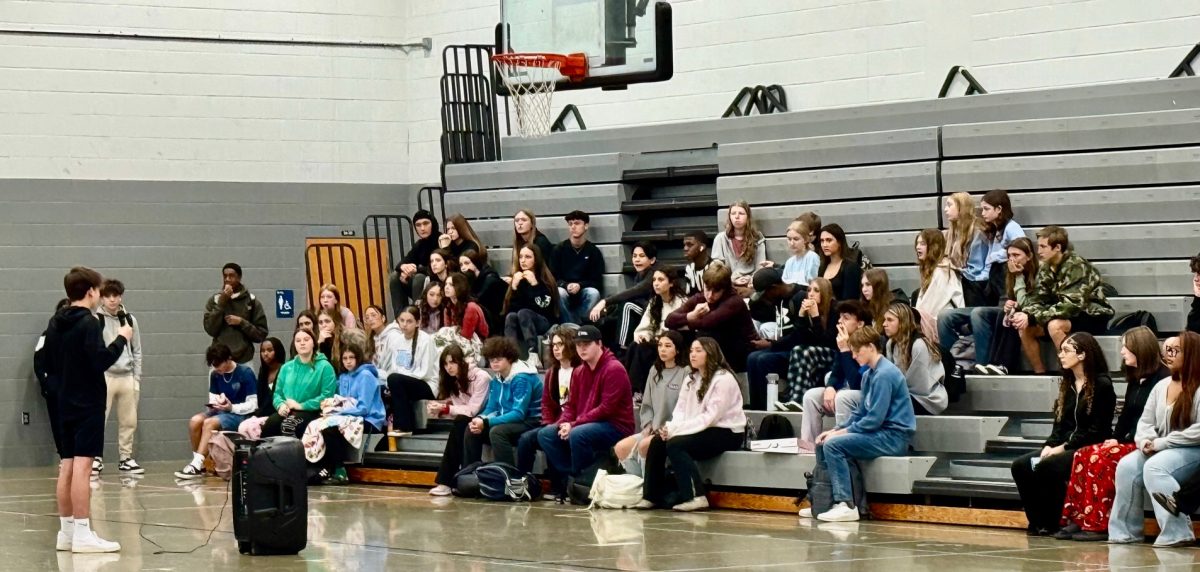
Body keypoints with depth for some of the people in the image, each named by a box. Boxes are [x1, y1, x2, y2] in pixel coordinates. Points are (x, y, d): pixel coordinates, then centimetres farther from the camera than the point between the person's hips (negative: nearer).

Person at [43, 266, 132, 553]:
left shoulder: (55, 324, 11)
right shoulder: (88, 323, -13)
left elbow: (49, 365, 15)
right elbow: (100, 361, -21)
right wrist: (121, 339, -9)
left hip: (65, 403, 8)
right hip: (88, 404, -8)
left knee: (67, 467, 9)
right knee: (82, 466, -10)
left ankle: (67, 531, 13)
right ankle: (82, 534, -12)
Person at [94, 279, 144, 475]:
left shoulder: (130, 320, 10)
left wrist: (136, 378, 9)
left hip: (127, 376, 4)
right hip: (104, 376, -4)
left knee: (129, 421, 6)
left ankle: (126, 459, 15)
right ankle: (96, 459, 0)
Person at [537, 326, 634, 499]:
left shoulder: (614, 369, -13)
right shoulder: (579, 372, 12)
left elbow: (607, 408, -20)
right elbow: (571, 405, 13)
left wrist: (574, 425, -21)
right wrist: (564, 423, -11)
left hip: (616, 426, -9)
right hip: (586, 425, 9)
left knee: (577, 435, -34)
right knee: (545, 434, -2)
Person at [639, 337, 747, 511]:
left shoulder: (723, 379, -14)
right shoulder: (691, 380, 14)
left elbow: (710, 417, -21)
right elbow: (680, 410, 7)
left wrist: (677, 430, -23)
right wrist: (671, 427, -15)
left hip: (726, 433, -8)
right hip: (703, 431, 8)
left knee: (675, 444, -27)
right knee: (657, 442, -10)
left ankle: (695, 497, -27)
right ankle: (651, 496, -7)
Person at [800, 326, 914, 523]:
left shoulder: (884, 374, -17)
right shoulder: (869, 374, 14)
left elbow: (874, 419, -21)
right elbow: (861, 413, 19)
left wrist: (840, 432, -13)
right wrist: (834, 431, 5)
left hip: (894, 436, -10)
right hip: (880, 433, 10)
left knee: (833, 445, -23)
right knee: (823, 444, 9)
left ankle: (846, 505, -24)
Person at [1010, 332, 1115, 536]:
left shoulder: (1102, 385, -8)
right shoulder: (1068, 385, 16)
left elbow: (1097, 430, -14)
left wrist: (1063, 447, -16)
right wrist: (1049, 446, -4)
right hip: (1065, 447, 8)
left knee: (1047, 466, -31)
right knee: (1021, 466, -14)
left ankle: (1053, 524, -17)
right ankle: (1038, 522, -10)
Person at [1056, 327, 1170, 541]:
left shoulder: (1161, 378, -10)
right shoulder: (1135, 380, 19)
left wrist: (1122, 441, -16)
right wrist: (1115, 438, 1)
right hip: (1130, 442, 9)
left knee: (1102, 458, -29)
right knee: (1082, 455, -14)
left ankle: (1097, 524, -29)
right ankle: (1076, 519, -19)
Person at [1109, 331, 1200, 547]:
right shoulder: (1162, 386, 13)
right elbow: (1146, 421, 15)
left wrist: (1162, 443, -19)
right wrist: (1145, 441, -9)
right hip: (1160, 450, 7)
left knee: (1154, 467, -32)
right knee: (1127, 465, -17)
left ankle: (1177, 533, -29)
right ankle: (1126, 531, -13)